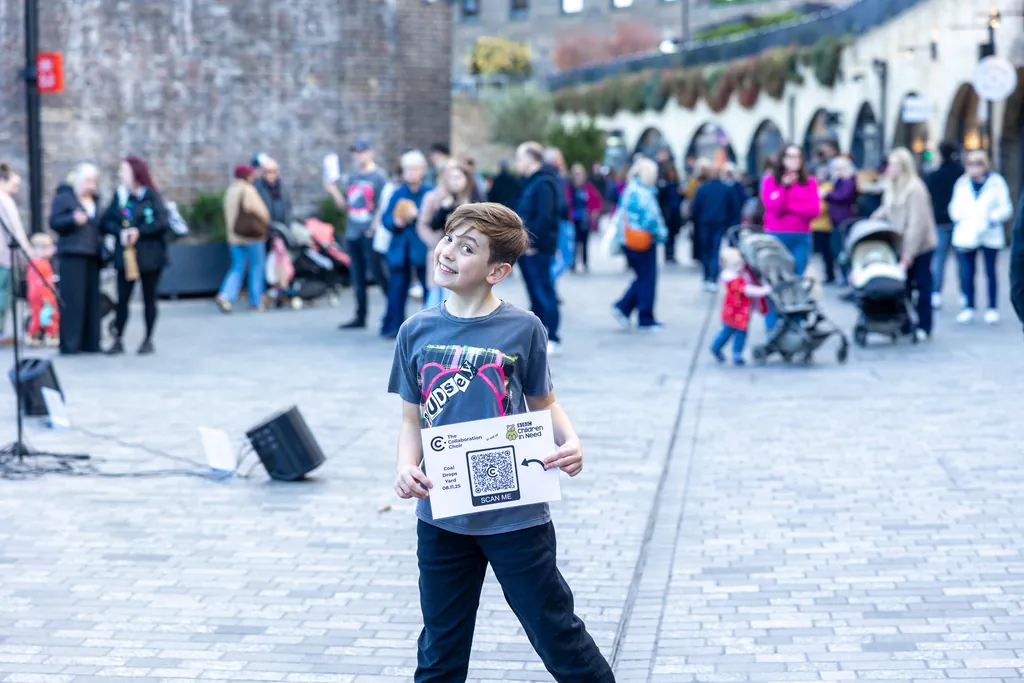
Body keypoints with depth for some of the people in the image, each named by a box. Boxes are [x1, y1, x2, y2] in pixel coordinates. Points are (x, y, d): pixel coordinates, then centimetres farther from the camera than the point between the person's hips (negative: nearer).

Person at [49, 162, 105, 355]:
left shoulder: (94, 200, 21)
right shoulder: (64, 197, 0)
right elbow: (54, 222, -8)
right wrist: (73, 219, -22)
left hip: (92, 255, 7)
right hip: (71, 255, -7)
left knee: (92, 300, 4)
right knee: (72, 300, -10)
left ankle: (90, 342, 8)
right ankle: (69, 344, -8)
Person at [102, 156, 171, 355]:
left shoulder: (152, 197, -5)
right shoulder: (120, 197, 8)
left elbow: (163, 223, -14)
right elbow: (106, 222, 3)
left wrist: (139, 232, -17)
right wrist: (120, 232, -15)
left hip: (149, 256, -3)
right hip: (125, 255, 3)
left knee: (149, 299, 6)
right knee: (122, 298, 0)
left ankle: (148, 340, 15)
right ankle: (118, 340, 5)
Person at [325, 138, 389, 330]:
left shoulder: (378, 176, -4)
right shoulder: (353, 178, 17)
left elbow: (384, 205, -9)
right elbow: (344, 206, 19)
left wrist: (375, 228, -17)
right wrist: (334, 192, 3)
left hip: (369, 234, -7)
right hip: (353, 234, 7)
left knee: (376, 272, -10)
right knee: (357, 278, 9)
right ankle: (360, 317, 14)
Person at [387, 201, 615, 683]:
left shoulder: (522, 330, -7)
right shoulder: (417, 332, 0)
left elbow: (543, 405, 4)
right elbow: (413, 420, 6)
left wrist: (571, 442, -16)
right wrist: (406, 467, -13)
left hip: (516, 513, -3)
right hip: (441, 515, 3)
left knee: (557, 634, 7)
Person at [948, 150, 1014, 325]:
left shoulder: (996, 182, 0)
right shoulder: (962, 183, 8)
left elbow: (1006, 208, -1)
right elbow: (955, 206, 17)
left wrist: (992, 219, -14)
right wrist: (958, 220, 0)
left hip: (990, 236, -2)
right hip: (966, 236, 2)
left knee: (990, 272, 5)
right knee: (967, 273, 1)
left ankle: (992, 309, 11)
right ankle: (968, 308, 9)